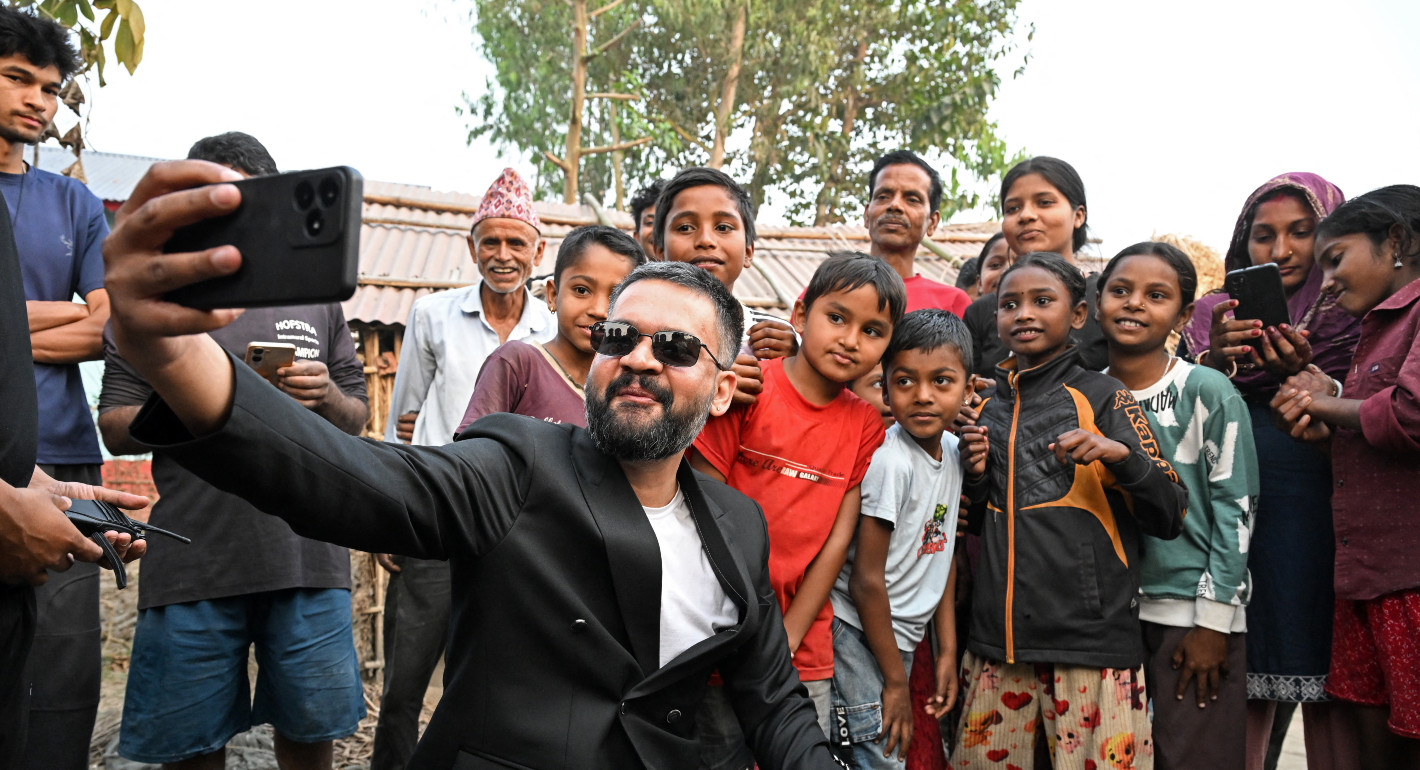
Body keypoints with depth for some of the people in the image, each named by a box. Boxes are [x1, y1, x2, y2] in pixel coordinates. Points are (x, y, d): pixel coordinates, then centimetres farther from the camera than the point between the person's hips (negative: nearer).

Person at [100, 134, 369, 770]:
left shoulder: (315, 297, 15)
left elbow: (356, 422, 16)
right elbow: (114, 429, 5)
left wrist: (328, 395, -6)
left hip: (306, 554, 1)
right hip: (194, 561, -1)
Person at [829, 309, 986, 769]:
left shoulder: (952, 449, 2)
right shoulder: (891, 462, -22)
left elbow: (944, 554, 10)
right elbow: (866, 581, -19)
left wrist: (947, 651, 9)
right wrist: (896, 681, -13)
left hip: (901, 637, 8)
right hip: (858, 636, -8)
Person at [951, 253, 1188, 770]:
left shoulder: (1103, 398, 0)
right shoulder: (984, 407, 12)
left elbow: (1170, 515, -3)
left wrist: (1120, 454, -19)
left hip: (1090, 644, -4)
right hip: (996, 643, 4)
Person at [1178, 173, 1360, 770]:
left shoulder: (1351, 314, 7)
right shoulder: (1216, 315, 13)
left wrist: (1303, 376, -14)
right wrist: (1215, 360, -13)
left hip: (1318, 512, -1)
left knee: (1325, 685, -2)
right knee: (1240, 680, 1)